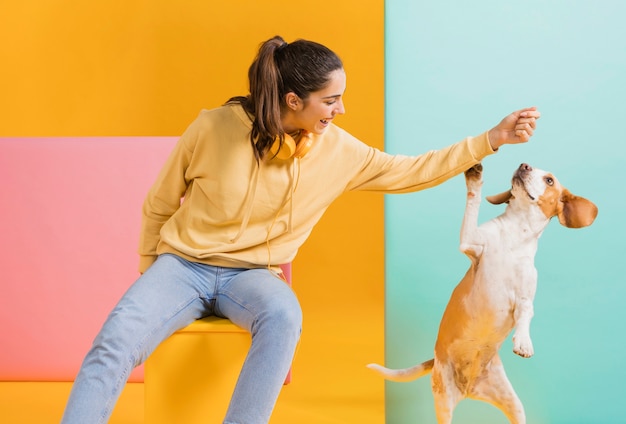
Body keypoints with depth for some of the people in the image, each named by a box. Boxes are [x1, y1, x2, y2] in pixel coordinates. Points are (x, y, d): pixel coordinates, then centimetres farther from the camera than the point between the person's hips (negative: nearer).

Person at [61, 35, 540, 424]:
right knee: (113, 345, -28)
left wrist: (492, 139, 1)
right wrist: (149, 273, 10)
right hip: (183, 264, -1)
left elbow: (408, 172, 6)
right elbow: (159, 204, 2)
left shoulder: (336, 150, -3)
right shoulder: (213, 128, -12)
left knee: (284, 316, -35)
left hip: (251, 274, 2)